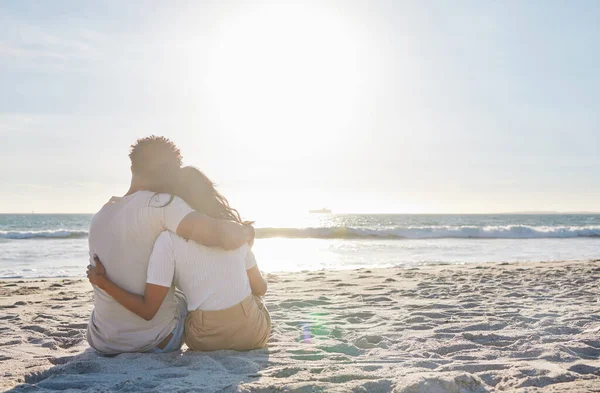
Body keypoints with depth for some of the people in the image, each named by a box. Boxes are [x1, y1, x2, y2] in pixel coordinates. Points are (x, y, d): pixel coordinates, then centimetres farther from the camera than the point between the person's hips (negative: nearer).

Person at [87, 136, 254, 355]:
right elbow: (227, 237, -31)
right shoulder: (161, 204, -19)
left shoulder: (99, 216, 2)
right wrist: (245, 231, -8)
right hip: (156, 342, -5)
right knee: (185, 299, 29)